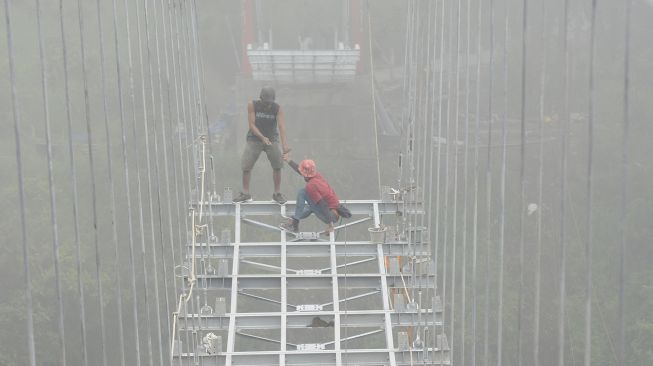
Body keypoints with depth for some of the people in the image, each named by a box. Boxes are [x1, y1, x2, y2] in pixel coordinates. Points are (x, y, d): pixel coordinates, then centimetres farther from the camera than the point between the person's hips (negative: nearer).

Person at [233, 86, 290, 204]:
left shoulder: (277, 108, -10)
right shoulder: (252, 105, -10)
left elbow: (281, 126, -21)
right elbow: (252, 124, -12)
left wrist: (284, 144, -35)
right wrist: (262, 137, -27)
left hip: (272, 139, 0)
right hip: (255, 139, 0)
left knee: (277, 165, -11)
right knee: (246, 166, -6)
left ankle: (277, 193, 2)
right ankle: (245, 193, 7)